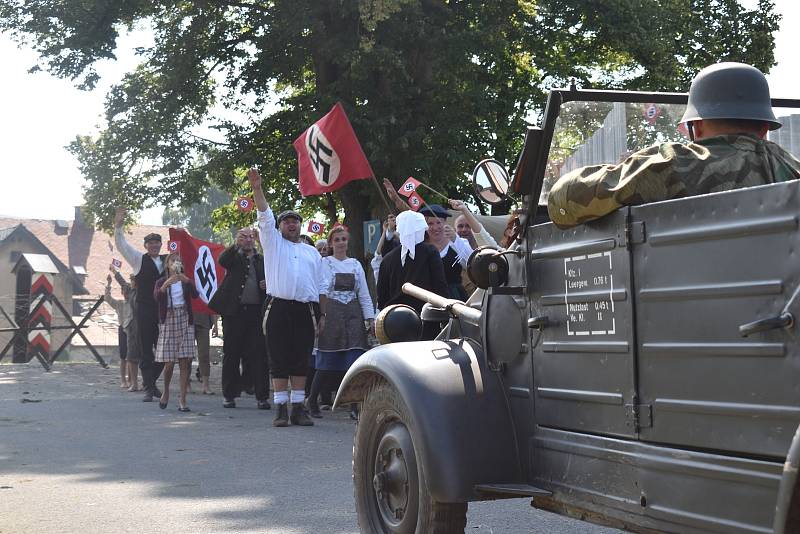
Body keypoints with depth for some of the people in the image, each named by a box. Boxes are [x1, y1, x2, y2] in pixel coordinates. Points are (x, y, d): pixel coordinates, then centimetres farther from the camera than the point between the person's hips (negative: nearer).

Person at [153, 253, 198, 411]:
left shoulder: (186, 281, 10)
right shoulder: (161, 282, 7)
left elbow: (195, 295, -9)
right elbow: (157, 297, -13)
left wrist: (188, 281, -26)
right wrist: (165, 285, -31)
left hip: (185, 321, 1)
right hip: (168, 321, -1)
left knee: (185, 361, -7)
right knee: (169, 362, -4)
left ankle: (182, 400, -6)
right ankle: (166, 391, 23)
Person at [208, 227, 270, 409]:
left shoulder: (263, 260, 15)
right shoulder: (234, 257, 8)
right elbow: (222, 260, -14)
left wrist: (269, 284, -2)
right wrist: (236, 245, -27)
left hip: (257, 311, 1)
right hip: (234, 311, -1)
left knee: (259, 354, -2)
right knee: (231, 354, 5)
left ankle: (262, 396, 2)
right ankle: (229, 395, 12)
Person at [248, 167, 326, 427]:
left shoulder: (312, 252, 20)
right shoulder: (273, 243, 12)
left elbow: (321, 286, 18)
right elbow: (264, 216, -1)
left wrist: (322, 314, 10)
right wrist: (257, 188, -14)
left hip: (306, 310, 3)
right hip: (278, 308, -2)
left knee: (301, 361, 2)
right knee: (279, 360, -2)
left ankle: (298, 408, 6)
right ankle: (281, 408, 1)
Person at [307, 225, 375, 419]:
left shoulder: (355, 264, 14)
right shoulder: (324, 263, 4)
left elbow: (364, 294, 14)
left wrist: (370, 318, 6)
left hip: (353, 316, 3)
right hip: (331, 314, -3)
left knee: (354, 361, -8)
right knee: (327, 362, -1)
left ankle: (355, 407, -8)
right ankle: (312, 401, 16)